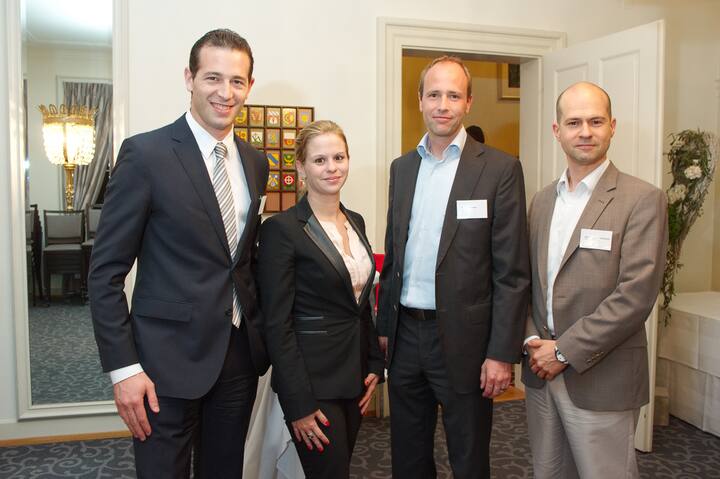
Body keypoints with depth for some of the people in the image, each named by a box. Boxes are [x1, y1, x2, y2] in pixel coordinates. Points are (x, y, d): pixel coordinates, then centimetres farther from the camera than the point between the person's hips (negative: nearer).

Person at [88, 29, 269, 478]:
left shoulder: (255, 161, 7)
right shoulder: (145, 153, -11)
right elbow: (106, 271, -10)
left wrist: (261, 333, 11)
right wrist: (123, 367, -14)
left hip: (241, 352, 6)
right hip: (169, 356, -5)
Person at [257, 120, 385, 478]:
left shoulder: (355, 222, 8)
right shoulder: (282, 228, -14)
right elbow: (276, 323, -15)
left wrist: (374, 365, 8)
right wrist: (298, 403, -17)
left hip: (355, 377, 7)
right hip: (313, 379, -7)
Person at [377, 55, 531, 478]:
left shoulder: (500, 169, -8)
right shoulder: (402, 167, 8)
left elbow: (513, 272, -10)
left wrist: (503, 353, -13)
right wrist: (383, 327, 11)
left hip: (463, 339, -4)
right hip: (406, 335, 5)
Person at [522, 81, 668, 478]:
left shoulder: (642, 200, -9)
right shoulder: (543, 199, 9)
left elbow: (636, 294, -16)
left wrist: (565, 351, -15)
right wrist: (532, 340, -4)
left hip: (602, 380, -5)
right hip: (541, 371, 5)